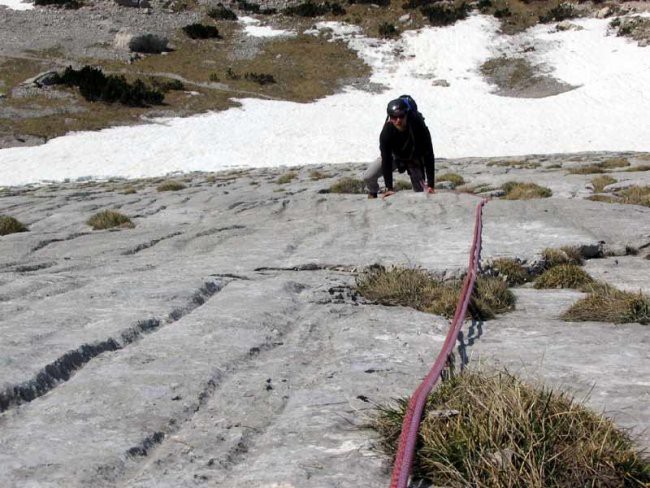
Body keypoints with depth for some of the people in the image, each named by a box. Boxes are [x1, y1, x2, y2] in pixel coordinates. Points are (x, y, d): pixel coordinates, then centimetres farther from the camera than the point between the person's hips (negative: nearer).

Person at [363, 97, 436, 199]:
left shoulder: (420, 128, -36)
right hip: (395, 156, 1)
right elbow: (386, 160, -30)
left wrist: (430, 185, -35)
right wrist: (389, 188, -33)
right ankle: (373, 194, 20)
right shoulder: (386, 133, -34)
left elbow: (429, 156, -32)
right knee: (368, 177, -14)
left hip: (414, 159, 0)